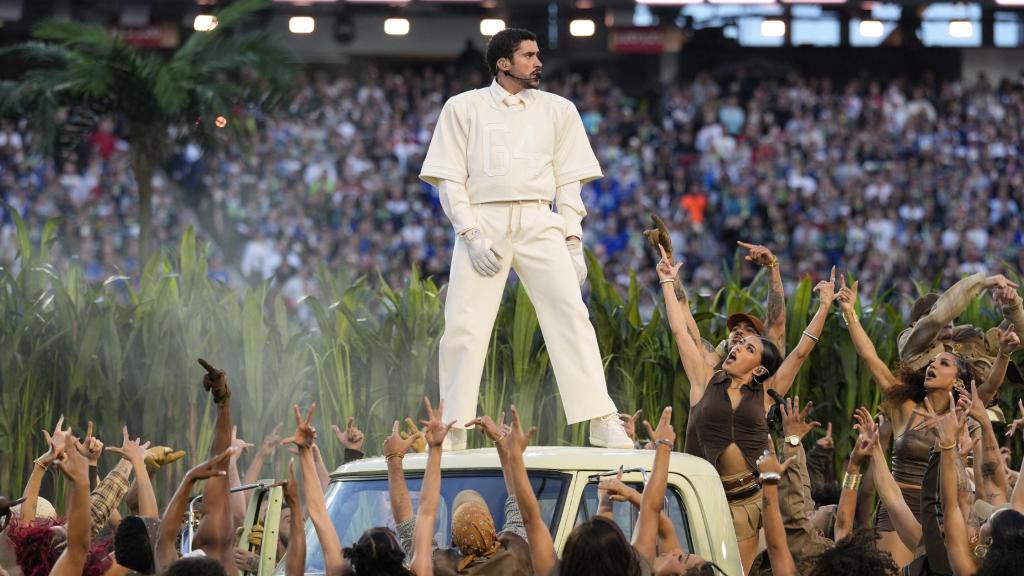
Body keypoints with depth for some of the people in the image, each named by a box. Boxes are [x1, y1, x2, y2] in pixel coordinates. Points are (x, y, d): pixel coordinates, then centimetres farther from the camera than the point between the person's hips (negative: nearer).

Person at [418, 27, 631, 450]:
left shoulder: (558, 110, 14)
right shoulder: (464, 108, 8)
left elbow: (569, 181, 13)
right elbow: (449, 180, 4)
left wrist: (572, 242, 3)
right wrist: (471, 235, -9)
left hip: (539, 224, 1)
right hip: (483, 221, -1)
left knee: (572, 316, -11)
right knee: (463, 327, -7)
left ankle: (603, 424, -14)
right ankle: (453, 431, 1)